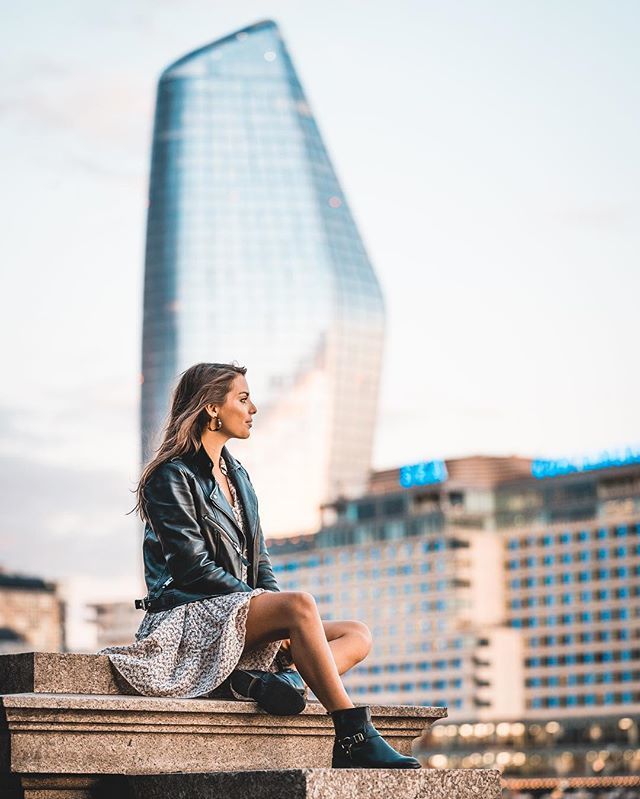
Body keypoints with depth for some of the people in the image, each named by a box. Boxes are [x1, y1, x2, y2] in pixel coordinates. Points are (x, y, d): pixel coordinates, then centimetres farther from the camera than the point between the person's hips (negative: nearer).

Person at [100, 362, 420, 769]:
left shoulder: (238, 476, 20)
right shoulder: (173, 476, -5)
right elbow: (192, 567, -15)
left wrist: (276, 600, -4)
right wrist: (277, 604, -18)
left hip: (242, 615, 8)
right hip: (192, 617, -8)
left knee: (358, 635, -8)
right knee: (300, 604, -34)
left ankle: (282, 676, -35)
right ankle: (354, 737, -38)